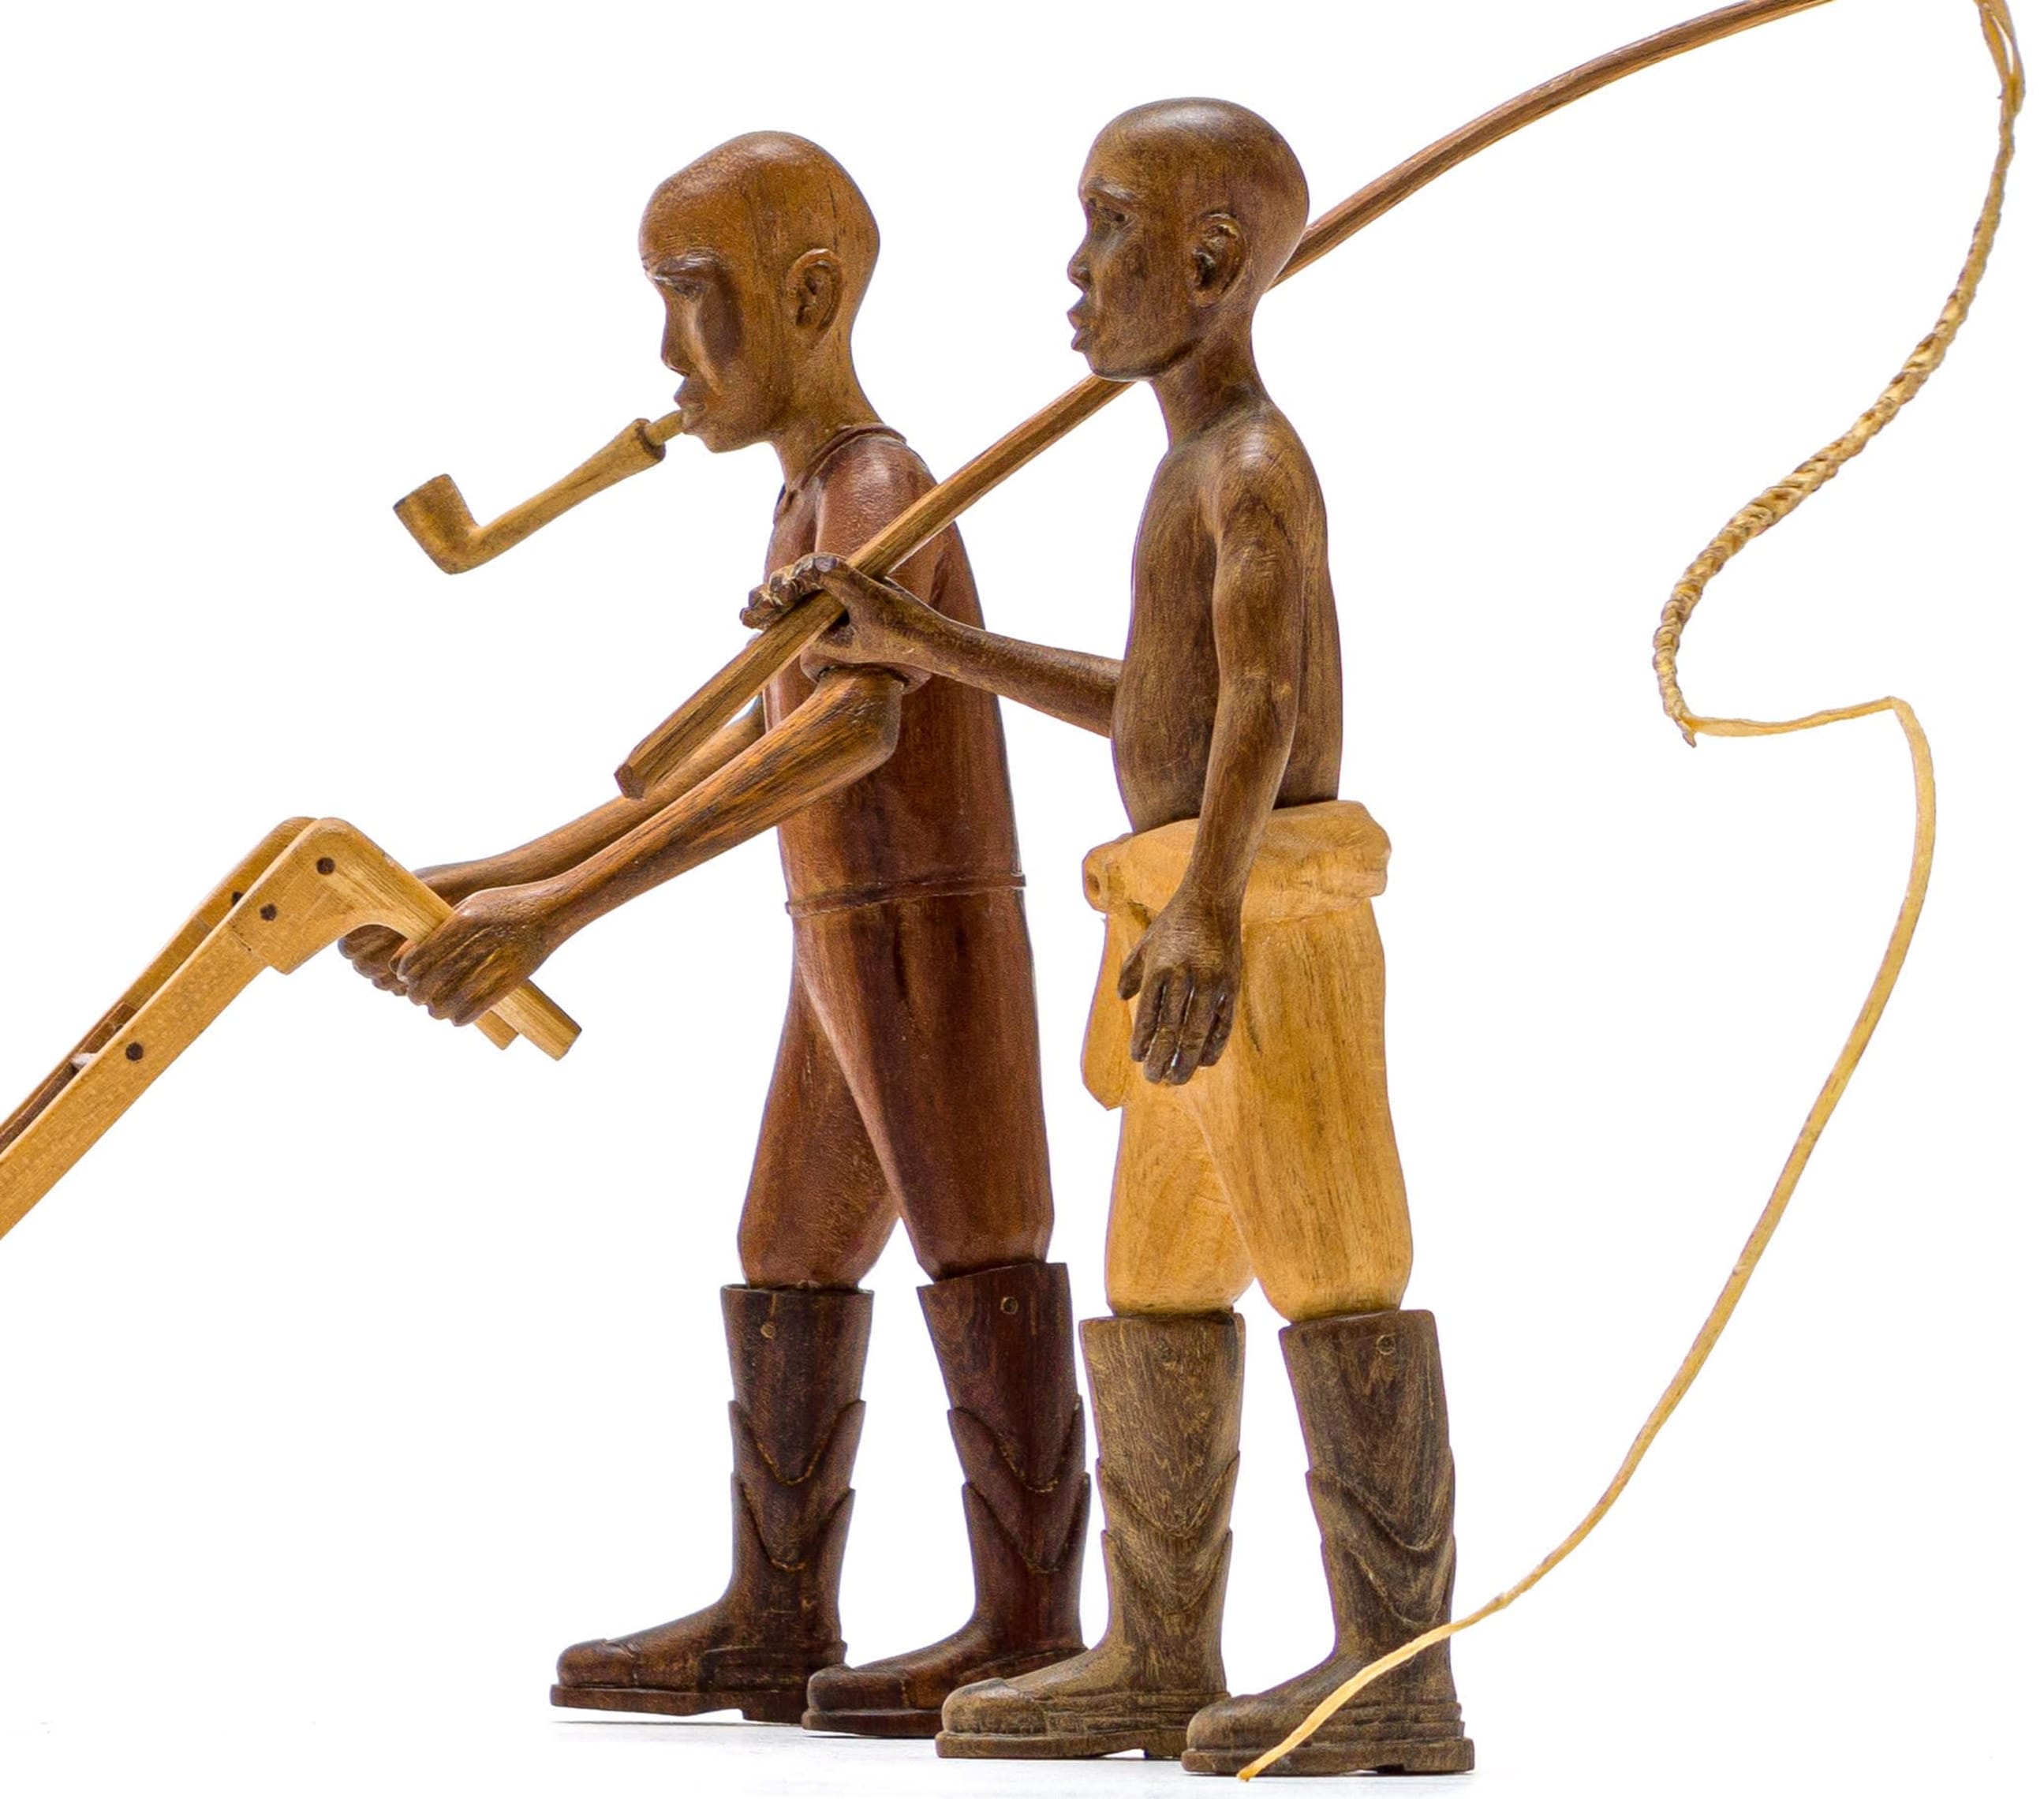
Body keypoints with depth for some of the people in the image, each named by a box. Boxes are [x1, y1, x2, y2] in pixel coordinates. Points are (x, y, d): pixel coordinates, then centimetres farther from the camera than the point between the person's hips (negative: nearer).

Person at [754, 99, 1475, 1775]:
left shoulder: (1255, 462, -9)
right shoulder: (1212, 470, 21)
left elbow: (1262, 700, -25)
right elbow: (1154, 707, 29)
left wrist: (1209, 903, -37)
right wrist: (920, 641, 27)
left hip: (1268, 915, -10)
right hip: (1202, 927, 10)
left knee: (1333, 1271, -8)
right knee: (1157, 1282, 11)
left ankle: (1399, 1671, -4)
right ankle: (1158, 1657, 17)